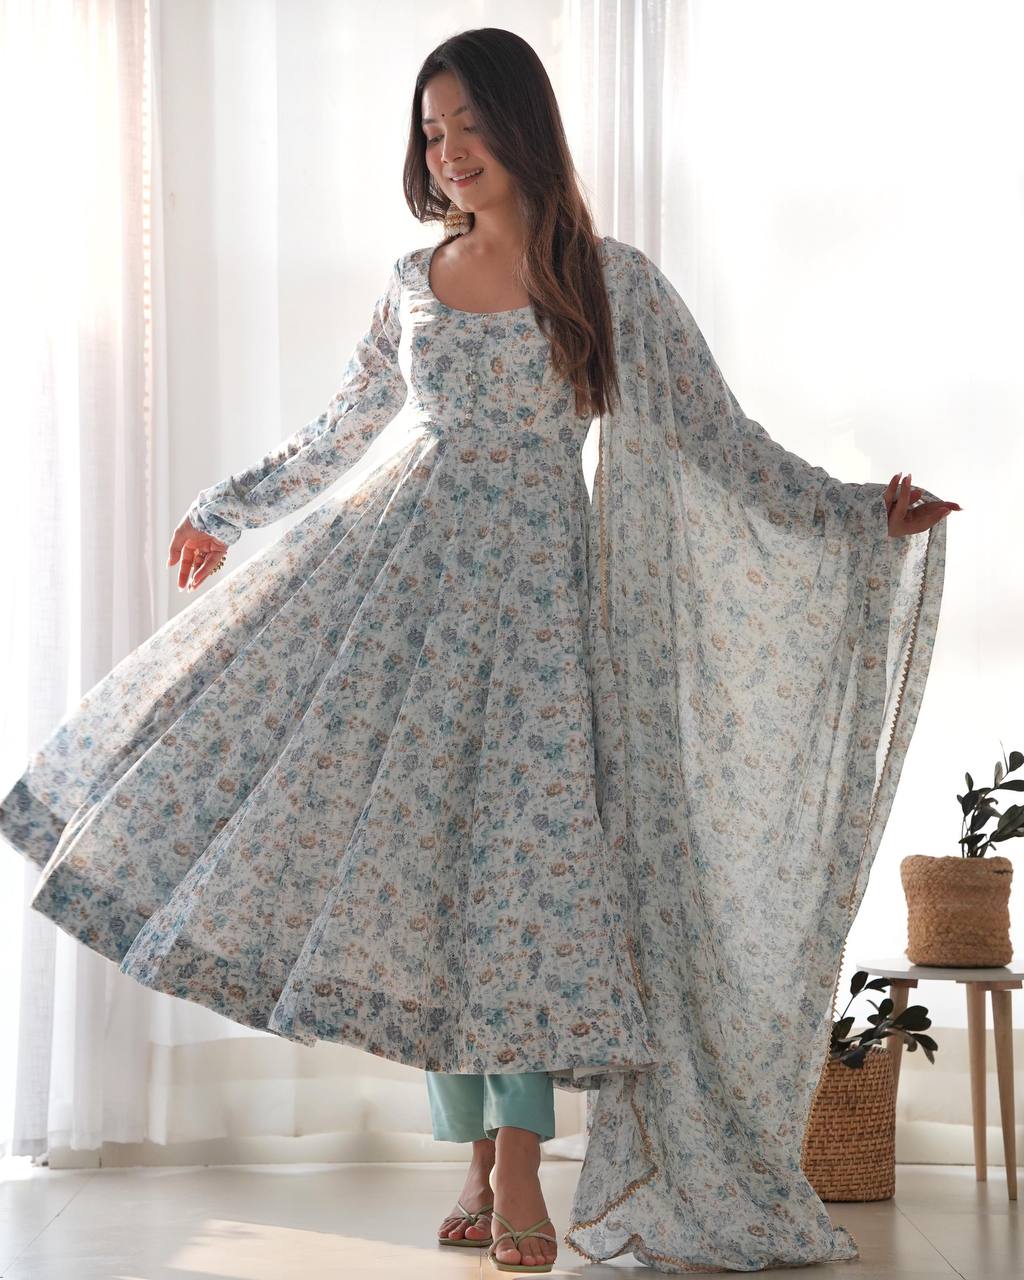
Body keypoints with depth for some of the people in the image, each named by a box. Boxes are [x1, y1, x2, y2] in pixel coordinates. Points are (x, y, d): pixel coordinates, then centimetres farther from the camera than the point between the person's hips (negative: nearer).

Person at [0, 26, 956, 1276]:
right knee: (418, 854, -1)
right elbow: (337, 432, 24)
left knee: (524, 849, -10)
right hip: (403, 571, 4)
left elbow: (720, 437, -1)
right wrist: (224, 509, 33)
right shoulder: (413, 282, 10)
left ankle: (518, 1171, -4)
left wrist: (860, 518, -9)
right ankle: (478, 1157, 7)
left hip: (536, 586, -3)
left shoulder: (613, 282, -1)